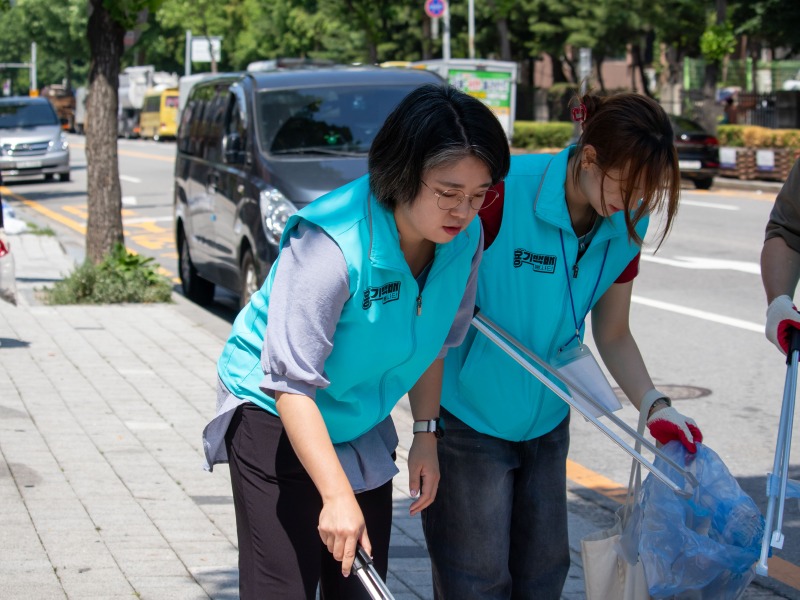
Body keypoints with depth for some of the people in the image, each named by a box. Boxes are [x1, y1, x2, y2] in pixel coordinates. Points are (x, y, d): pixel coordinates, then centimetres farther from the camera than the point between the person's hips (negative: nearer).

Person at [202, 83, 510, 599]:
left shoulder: (465, 238, -11)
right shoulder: (331, 244, -32)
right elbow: (291, 382, -30)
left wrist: (427, 433, 5)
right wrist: (337, 496, -31)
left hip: (363, 424, 6)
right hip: (276, 414, -6)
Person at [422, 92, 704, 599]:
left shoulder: (625, 226, -5)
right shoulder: (504, 192, -24)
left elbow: (613, 336, 6)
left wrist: (656, 407, -9)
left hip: (546, 419, 6)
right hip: (470, 414, -6)